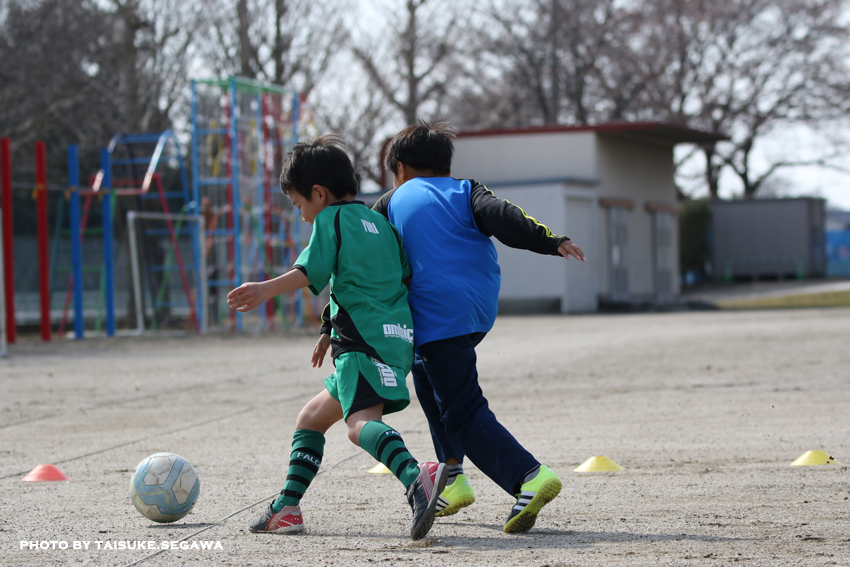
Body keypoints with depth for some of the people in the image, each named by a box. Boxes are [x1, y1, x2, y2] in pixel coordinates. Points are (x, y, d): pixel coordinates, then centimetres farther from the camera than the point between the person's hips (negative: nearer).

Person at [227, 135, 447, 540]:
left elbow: (312, 271, -13)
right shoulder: (381, 223, 24)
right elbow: (408, 275, 25)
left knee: (360, 422, -29)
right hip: (397, 336, 9)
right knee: (311, 418, 21)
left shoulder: (331, 218, 1)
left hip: (365, 341, -9)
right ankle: (287, 508, 24)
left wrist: (265, 290, -17)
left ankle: (416, 479, -54)